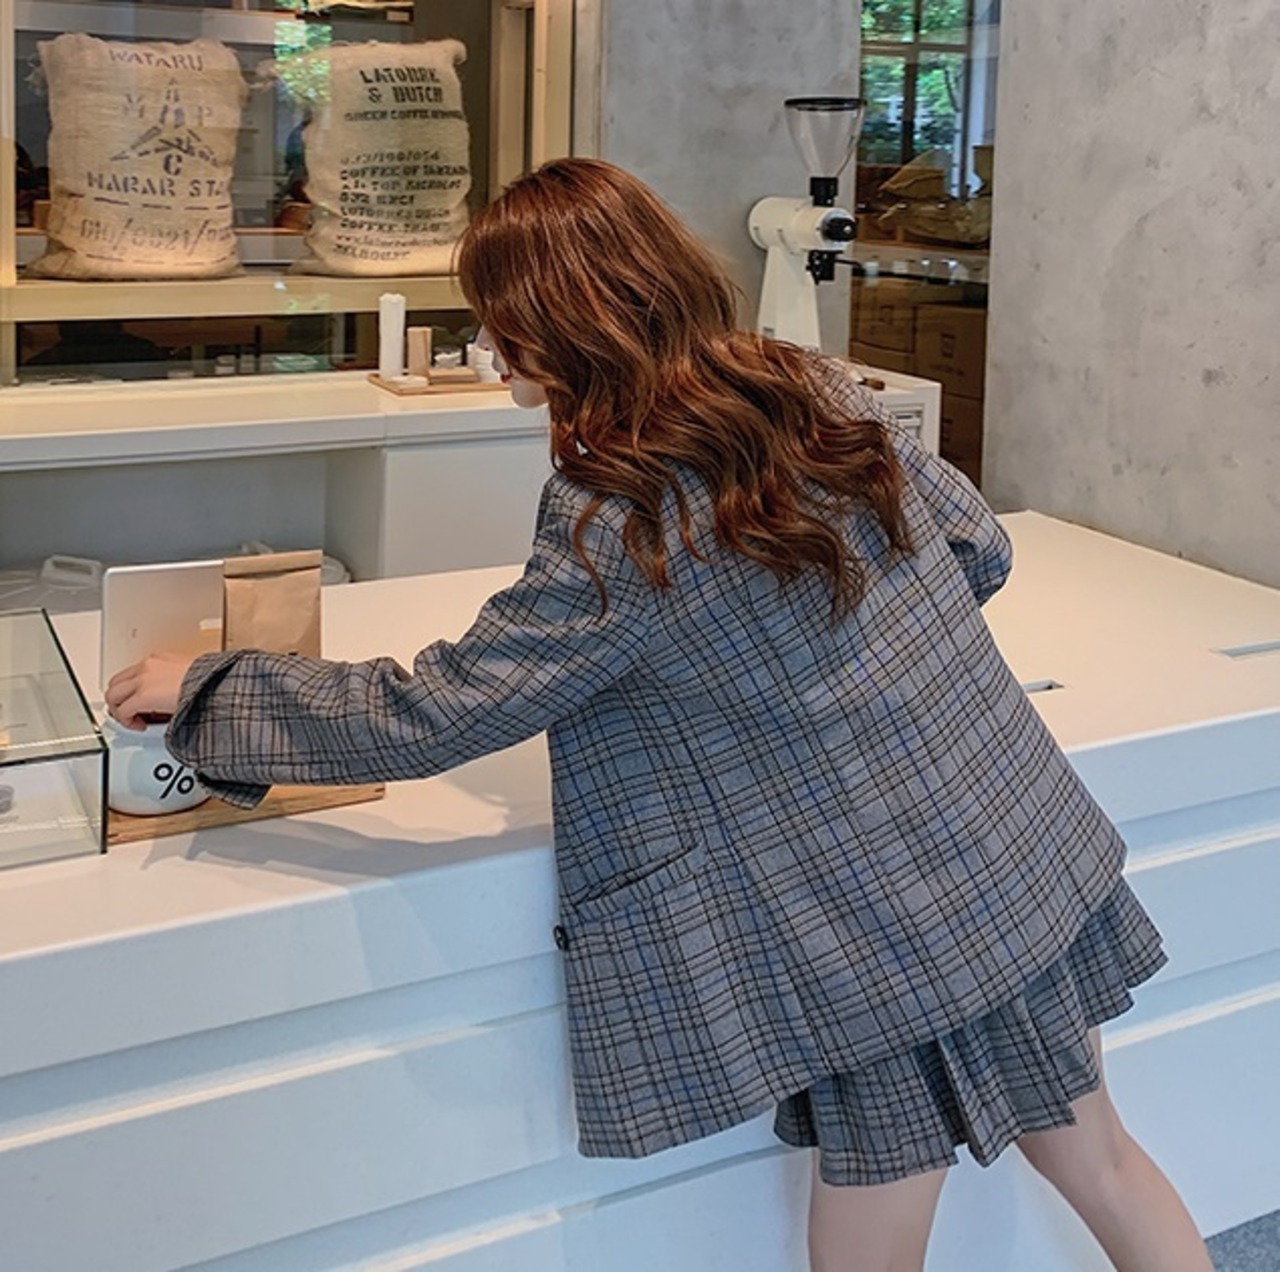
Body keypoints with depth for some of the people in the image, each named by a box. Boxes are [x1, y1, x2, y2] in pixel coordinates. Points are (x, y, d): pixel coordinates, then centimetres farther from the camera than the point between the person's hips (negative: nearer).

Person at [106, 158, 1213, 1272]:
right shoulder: (818, 390, -1)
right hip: (1031, 855, 7)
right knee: (1098, 1159, 24)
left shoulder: (622, 525, -21)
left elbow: (428, 717, -15)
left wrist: (203, 688, -3)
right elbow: (980, 549, 9)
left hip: (887, 938, -7)